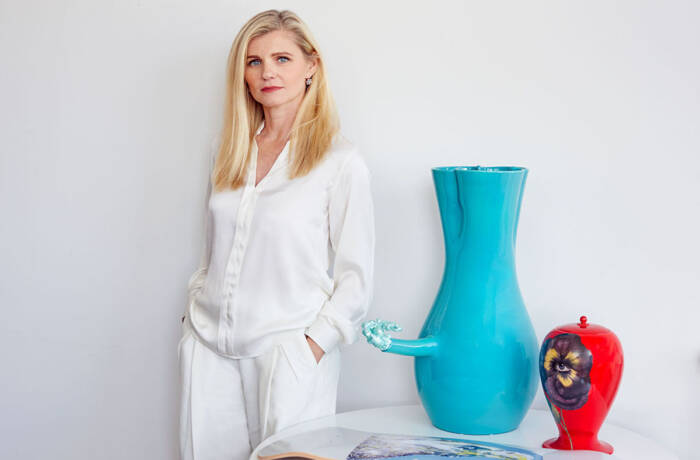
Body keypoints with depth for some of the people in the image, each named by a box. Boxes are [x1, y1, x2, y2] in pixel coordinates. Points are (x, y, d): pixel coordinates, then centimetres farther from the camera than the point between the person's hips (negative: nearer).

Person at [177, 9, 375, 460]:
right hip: (209, 345, 5)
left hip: (285, 353, -4)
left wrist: (310, 349, -13)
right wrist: (197, 314, 11)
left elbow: (355, 276, -7)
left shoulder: (342, 161, -7)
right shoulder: (228, 151, 10)